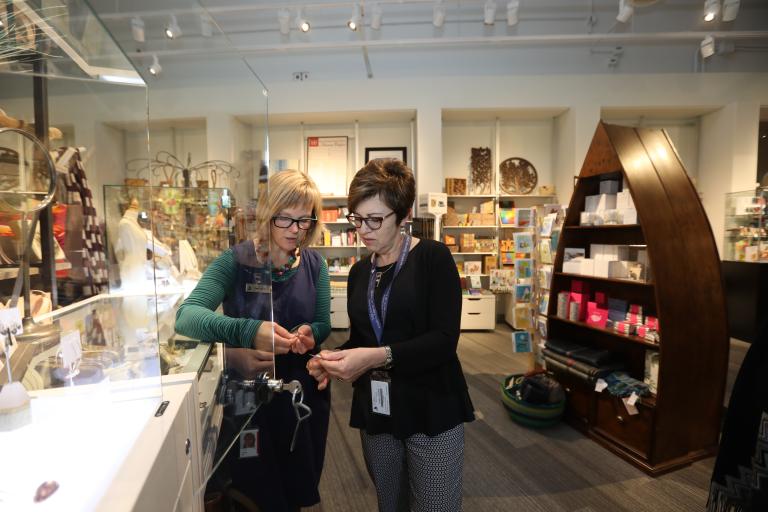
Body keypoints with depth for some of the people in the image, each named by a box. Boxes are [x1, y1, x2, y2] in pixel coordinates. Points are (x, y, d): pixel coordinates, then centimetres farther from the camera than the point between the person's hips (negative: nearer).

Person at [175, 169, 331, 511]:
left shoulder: (314, 265, -5)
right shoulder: (236, 261, -16)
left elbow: (323, 325, -1)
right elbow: (186, 316, -27)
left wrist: (308, 333, -25)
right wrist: (248, 331, -43)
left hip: (303, 391, 3)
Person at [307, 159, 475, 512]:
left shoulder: (433, 258, -10)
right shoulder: (359, 272, 7)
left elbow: (444, 339, -18)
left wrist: (378, 356, -28)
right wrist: (333, 360, -7)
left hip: (431, 409, -5)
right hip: (375, 411, 5)